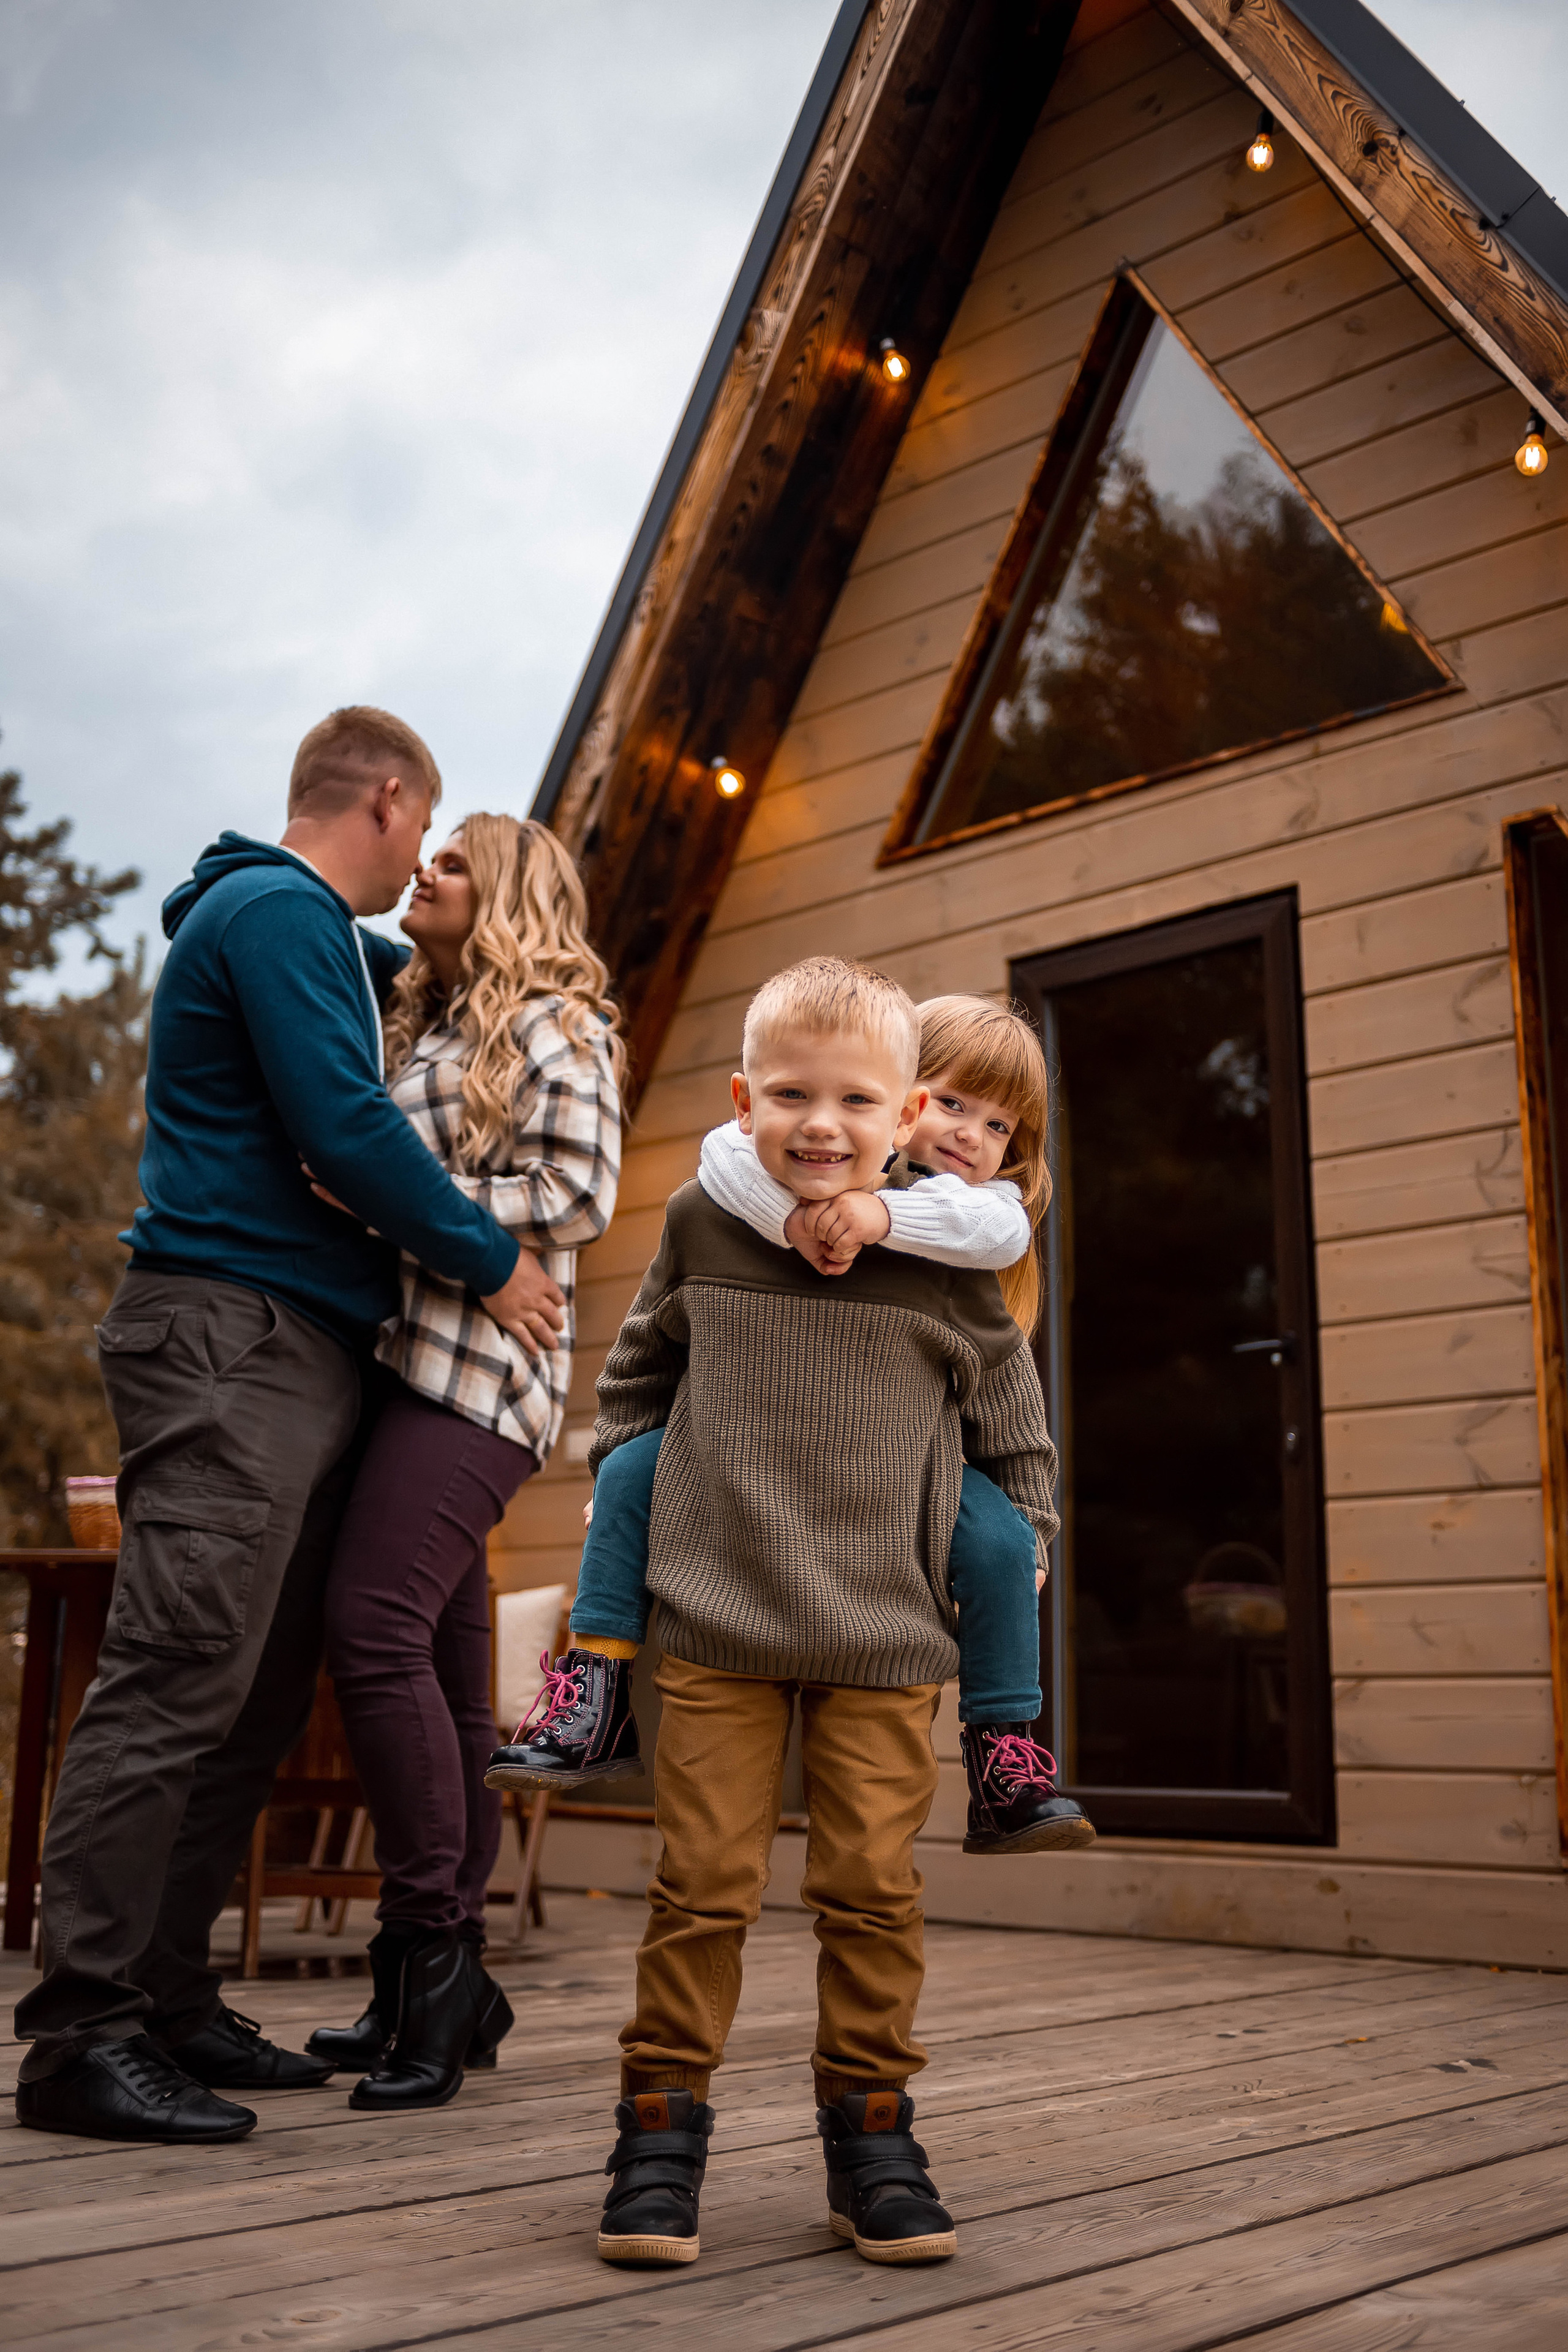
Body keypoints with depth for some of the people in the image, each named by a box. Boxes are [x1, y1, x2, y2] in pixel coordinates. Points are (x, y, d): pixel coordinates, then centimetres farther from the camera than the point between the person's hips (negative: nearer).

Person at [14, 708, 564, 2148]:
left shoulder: (294, 924, 24)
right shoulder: (278, 911, -7)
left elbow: (364, 987, 50)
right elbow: (344, 1124, -15)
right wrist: (492, 1261, -7)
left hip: (298, 1348, 10)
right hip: (233, 1335, -10)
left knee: (259, 1696, 9)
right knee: (178, 1680, -12)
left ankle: (171, 2000, 15)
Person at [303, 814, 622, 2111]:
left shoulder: (556, 1024, 1)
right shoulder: (427, 1031, 26)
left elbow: (577, 1196, -10)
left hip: (478, 1369, -8)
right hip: (406, 1364, 8)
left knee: (375, 1624, -19)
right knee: (439, 1662, 7)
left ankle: (433, 1954, -11)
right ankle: (448, 1982, 12)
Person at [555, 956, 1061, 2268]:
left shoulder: (943, 1258, -1)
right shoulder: (702, 1228, 2)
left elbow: (1009, 1412, 13)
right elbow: (640, 1366, 20)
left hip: (886, 1632, 0)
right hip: (716, 1625, 0)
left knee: (874, 1887, 4)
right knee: (703, 1882, 3)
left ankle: (870, 2130, 20)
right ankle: (661, 2130, 17)